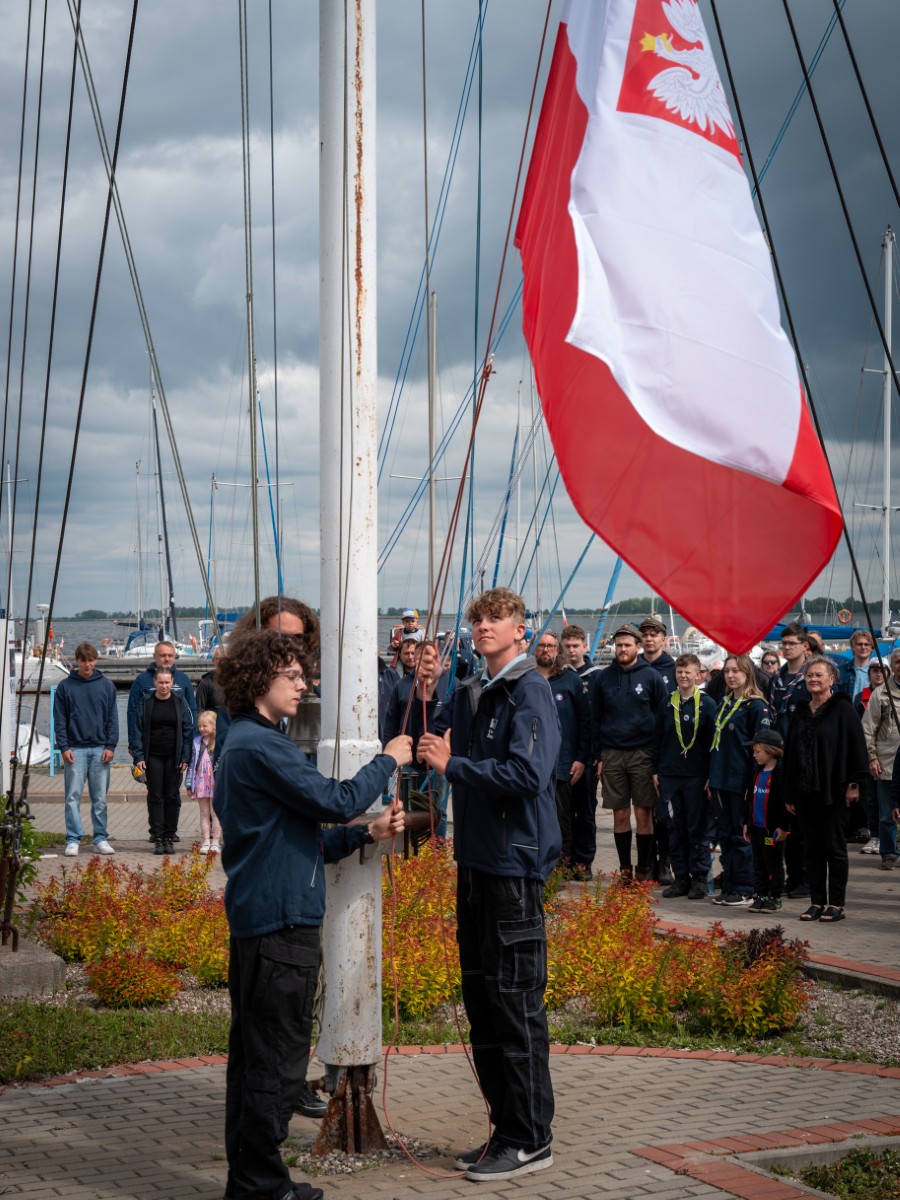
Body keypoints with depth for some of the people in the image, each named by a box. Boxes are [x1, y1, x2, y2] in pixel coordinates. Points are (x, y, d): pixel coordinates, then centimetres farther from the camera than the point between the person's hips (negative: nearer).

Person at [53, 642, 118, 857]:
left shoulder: (106, 685, 7)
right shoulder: (65, 686, 4)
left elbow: (112, 718, 7)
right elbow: (59, 719, 3)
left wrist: (110, 745, -3)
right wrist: (64, 747, -6)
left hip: (100, 749, 1)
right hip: (75, 749, -1)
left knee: (100, 797, 4)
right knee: (73, 796, -4)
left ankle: (100, 839, 10)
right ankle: (73, 841, -1)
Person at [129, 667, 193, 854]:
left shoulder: (180, 702, 3)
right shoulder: (146, 703, 1)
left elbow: (188, 730, 3)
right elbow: (138, 730, 2)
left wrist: (185, 757, -3)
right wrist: (138, 756, -5)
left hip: (174, 757, 0)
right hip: (153, 757, 0)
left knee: (172, 797, 4)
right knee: (155, 797, 0)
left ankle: (169, 838, 10)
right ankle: (157, 839, 2)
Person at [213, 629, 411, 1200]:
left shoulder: (246, 743, 19)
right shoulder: (261, 746, -15)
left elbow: (303, 839, 20)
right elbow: (335, 801, -19)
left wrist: (366, 833, 9)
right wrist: (387, 761, -3)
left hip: (255, 918, 11)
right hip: (281, 922, -11)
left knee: (255, 1053, 15)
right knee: (278, 1060, -5)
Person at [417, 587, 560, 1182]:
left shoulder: (530, 692, -11)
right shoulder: (469, 694, 14)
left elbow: (527, 773, -22)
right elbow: (436, 742, 18)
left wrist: (453, 765, -18)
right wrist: (430, 748, -4)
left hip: (515, 864, -9)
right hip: (475, 862, 9)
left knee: (516, 1002, -5)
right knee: (481, 998, 13)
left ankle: (530, 1140, 2)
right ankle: (504, 1128, 23)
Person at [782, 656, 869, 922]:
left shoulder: (842, 709, -4)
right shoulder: (801, 712, 13)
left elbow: (856, 746, -9)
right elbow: (790, 753, 14)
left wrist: (853, 783, -15)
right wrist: (789, 794, 11)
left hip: (833, 791, -6)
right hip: (805, 792, 6)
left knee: (834, 848, 0)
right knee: (812, 849, 8)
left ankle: (836, 904, 5)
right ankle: (817, 902, 13)